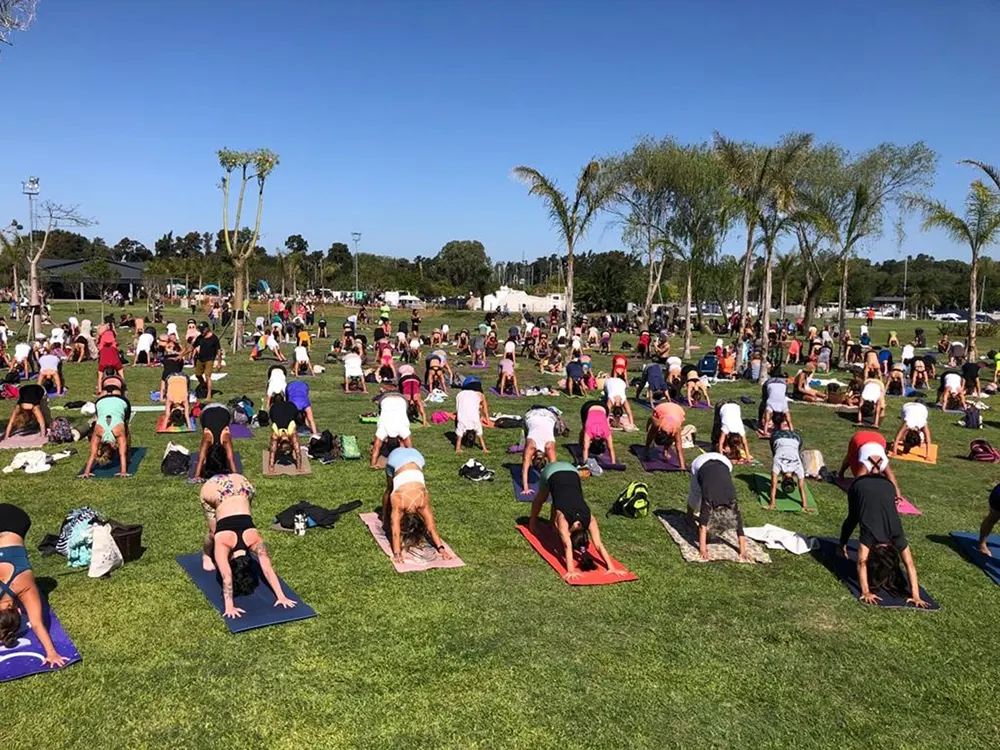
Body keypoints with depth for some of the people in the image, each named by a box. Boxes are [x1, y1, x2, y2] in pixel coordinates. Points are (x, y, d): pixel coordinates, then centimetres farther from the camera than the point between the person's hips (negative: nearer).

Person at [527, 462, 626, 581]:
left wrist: (611, 567, -31)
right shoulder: (562, 519, -32)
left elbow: (599, 545, -26)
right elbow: (567, 546, -39)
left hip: (571, 472, 1)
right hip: (552, 472, -1)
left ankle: (552, 521, 51)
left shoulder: (590, 519, -25)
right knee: (540, 499, 25)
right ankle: (533, 522, 51)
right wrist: (570, 570, -47)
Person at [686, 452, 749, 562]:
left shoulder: (732, 500, -30)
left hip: (723, 463, 2)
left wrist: (743, 552, -29)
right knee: (695, 496, 14)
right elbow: (702, 524, -39)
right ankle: (690, 515, 42)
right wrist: (702, 549, -44)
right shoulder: (708, 499, -36)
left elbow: (739, 526, -28)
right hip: (702, 463, -1)